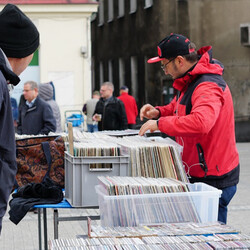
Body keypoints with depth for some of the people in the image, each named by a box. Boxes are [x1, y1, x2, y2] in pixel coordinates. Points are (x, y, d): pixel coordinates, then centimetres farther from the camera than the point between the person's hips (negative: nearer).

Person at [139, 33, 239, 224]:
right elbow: (177, 109, 31)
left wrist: (160, 124, -27)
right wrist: (158, 113, 8)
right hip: (198, 174, 10)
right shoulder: (188, 83, 13)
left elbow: (200, 122, -38)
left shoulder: (209, 87, -21)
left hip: (215, 179, -10)